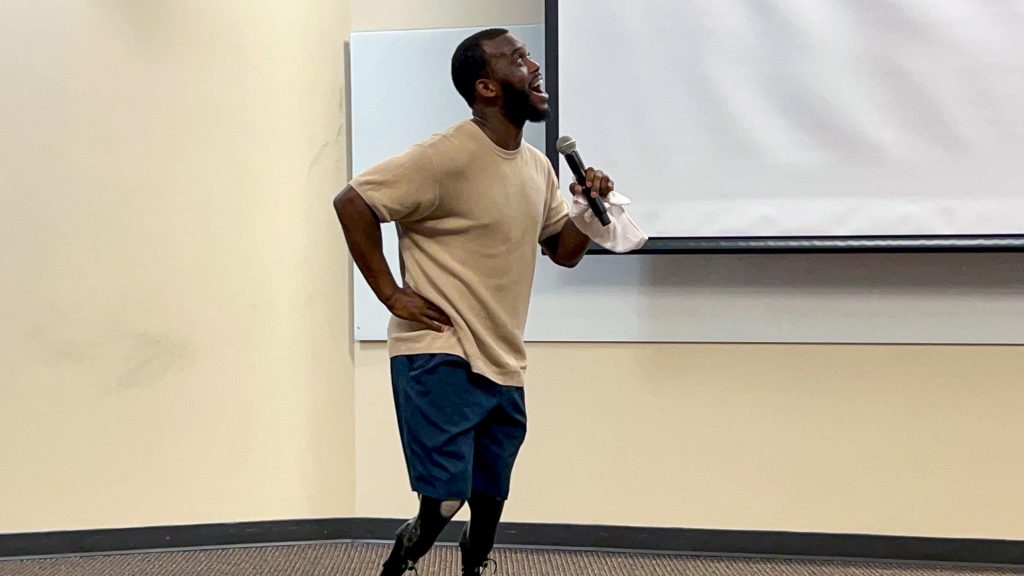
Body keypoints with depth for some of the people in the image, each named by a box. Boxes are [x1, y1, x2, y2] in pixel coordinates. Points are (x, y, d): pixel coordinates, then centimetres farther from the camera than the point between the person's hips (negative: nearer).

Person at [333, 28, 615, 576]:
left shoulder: (537, 167, 11)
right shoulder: (447, 157, -15)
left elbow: (564, 251, 19)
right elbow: (352, 203, -15)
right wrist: (392, 295, -16)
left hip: (503, 367, 8)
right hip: (439, 359, -8)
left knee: (490, 503, 14)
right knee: (444, 502, -12)